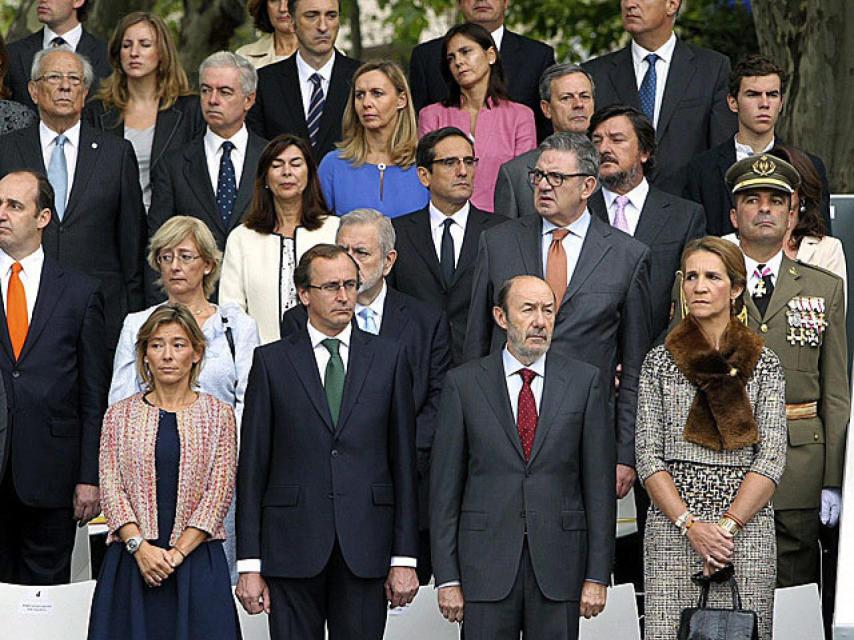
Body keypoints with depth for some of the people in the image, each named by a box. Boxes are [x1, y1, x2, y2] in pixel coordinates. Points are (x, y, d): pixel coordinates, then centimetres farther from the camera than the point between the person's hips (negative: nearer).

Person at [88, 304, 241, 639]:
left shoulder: (218, 415, 5)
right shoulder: (119, 415, 9)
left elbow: (219, 493, -1)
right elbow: (111, 487, 2)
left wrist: (177, 552, -10)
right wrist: (140, 546, -11)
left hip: (197, 561, -1)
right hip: (131, 561, 1)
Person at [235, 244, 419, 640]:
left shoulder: (389, 358, 9)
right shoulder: (271, 361, 6)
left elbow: (404, 461, 7)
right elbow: (252, 465, 4)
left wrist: (404, 558, 1)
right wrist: (249, 564, -2)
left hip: (365, 548, 1)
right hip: (292, 545, -1)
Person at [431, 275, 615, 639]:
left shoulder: (583, 381, 5)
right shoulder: (463, 384, 4)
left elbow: (599, 484, 4)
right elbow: (445, 486, 3)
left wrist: (598, 575, -2)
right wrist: (447, 578, -3)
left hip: (559, 567, 1)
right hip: (486, 564, 0)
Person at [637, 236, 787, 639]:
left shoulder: (764, 364, 7)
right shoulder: (660, 362, 8)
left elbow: (771, 459, 0)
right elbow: (648, 456, 3)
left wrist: (727, 525, -12)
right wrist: (690, 525, -10)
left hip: (747, 526, 0)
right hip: (672, 526, 0)